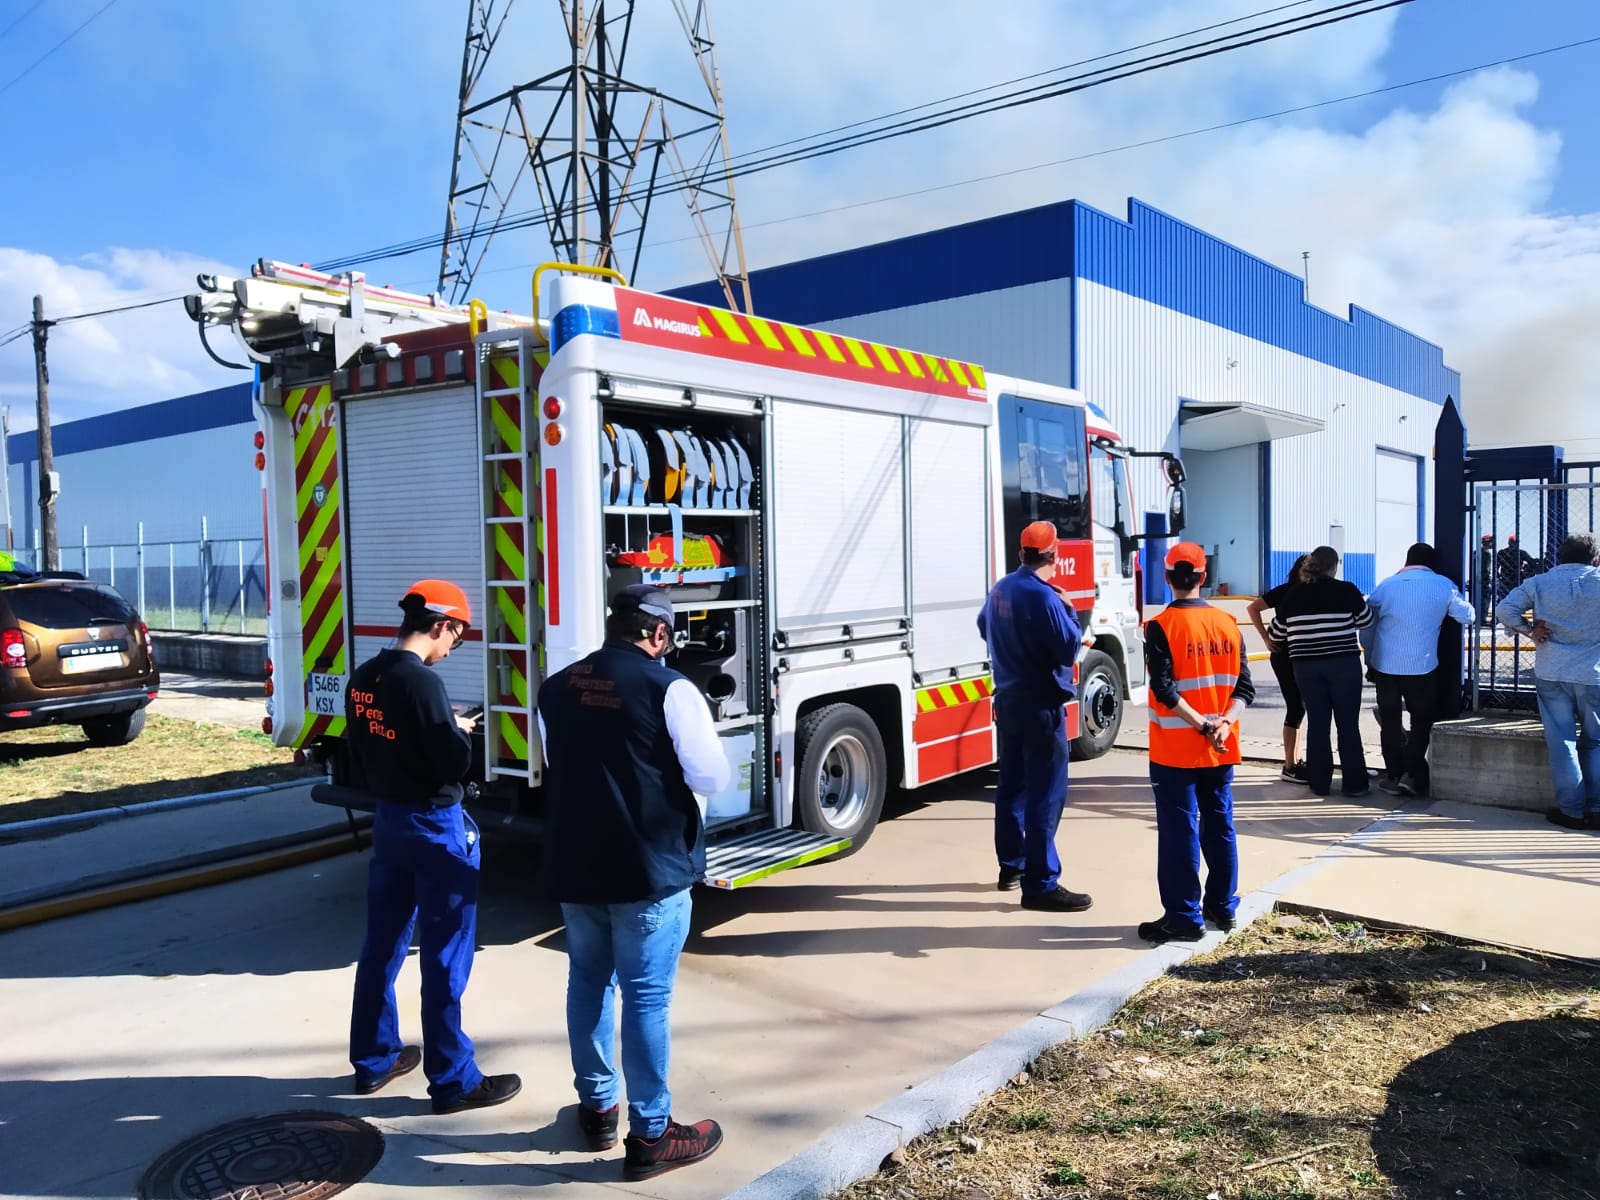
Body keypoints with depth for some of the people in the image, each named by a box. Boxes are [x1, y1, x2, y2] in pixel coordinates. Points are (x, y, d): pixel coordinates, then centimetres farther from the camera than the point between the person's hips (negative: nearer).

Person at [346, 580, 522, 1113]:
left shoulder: (363, 678, 3)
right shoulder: (421, 681, -22)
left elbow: (360, 755, 12)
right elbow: (454, 763, -21)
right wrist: (460, 731, -3)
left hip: (387, 821, 8)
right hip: (435, 828, -8)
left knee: (382, 944, 18)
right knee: (444, 958, 2)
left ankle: (373, 1060, 32)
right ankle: (453, 1082, 13)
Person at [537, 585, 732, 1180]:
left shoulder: (556, 687, 5)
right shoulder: (669, 688, -14)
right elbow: (712, 778, -12)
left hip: (573, 867, 6)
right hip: (650, 868, -5)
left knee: (588, 984, 18)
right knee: (646, 997, 3)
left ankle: (597, 1109, 32)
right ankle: (650, 1136, 13)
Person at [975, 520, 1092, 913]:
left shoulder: (1001, 589, 8)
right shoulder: (1044, 597, -20)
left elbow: (984, 628, 26)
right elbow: (1070, 649, -18)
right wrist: (1068, 610, -5)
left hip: (1007, 701, 9)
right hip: (1041, 707, -9)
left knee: (1012, 785, 17)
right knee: (1046, 795, -5)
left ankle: (1011, 866, 28)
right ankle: (1041, 885, -4)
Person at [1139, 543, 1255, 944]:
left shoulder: (1161, 626, -12)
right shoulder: (1228, 624, 5)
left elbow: (1164, 690, -18)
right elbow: (1244, 686, 1)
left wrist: (1202, 725, -14)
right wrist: (1223, 723, -10)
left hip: (1175, 749, -5)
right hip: (1221, 751, 5)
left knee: (1179, 831, 0)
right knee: (1219, 824, 15)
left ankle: (1184, 918, 5)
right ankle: (1222, 907, 26)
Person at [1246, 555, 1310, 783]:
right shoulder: (1285, 592, -9)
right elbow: (1252, 607, -7)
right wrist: (1266, 638, -11)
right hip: (1284, 657, -6)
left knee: (1298, 708, 11)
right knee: (1296, 708, -7)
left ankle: (1296, 761, 20)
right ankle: (1289, 766, -2)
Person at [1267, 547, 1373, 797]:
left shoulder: (1293, 594, 2)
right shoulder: (1346, 590, -6)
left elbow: (1277, 631, 10)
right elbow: (1366, 620, 8)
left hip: (1306, 666, 3)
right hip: (1343, 663, -3)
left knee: (1317, 723, 9)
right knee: (1348, 723, 5)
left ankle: (1320, 783, 12)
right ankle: (1354, 782, 10)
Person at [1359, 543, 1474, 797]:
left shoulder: (1386, 585, 5)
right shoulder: (1443, 586, 0)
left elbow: (1366, 626, 5)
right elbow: (1467, 616, 9)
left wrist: (1370, 660, 14)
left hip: (1385, 665, 2)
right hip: (1421, 666, -2)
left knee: (1391, 723, 10)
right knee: (1421, 722, 10)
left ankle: (1394, 776, 11)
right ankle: (1412, 774, 1)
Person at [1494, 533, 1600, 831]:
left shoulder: (1539, 583, -3)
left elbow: (1504, 610, -9)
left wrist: (1529, 629, 1)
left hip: (1551, 675, 0)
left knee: (1562, 742, 5)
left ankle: (1571, 810, 7)